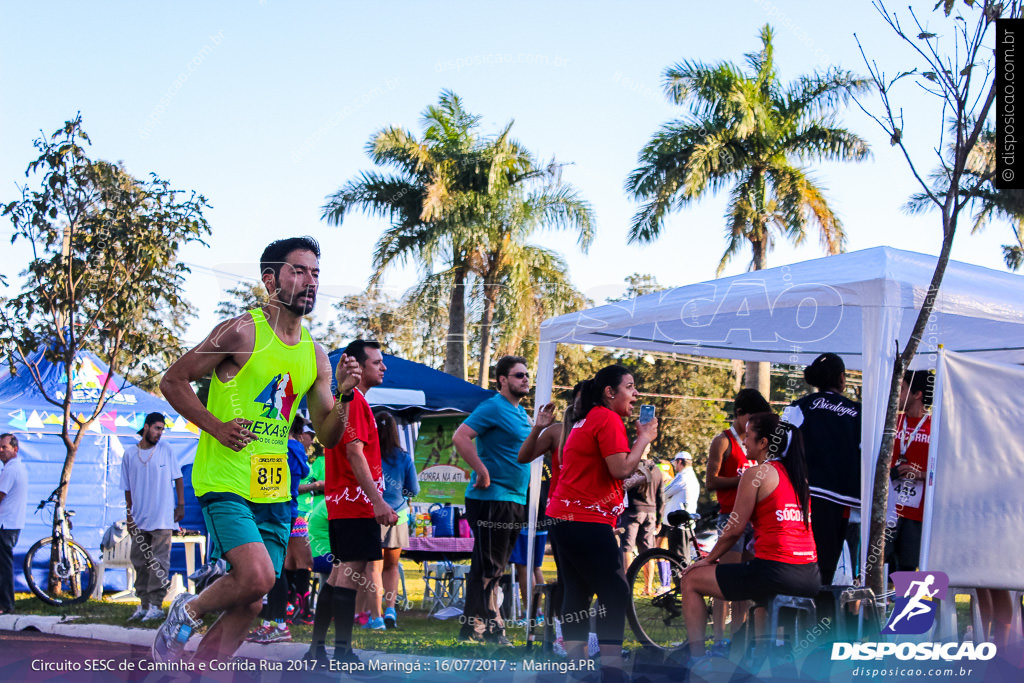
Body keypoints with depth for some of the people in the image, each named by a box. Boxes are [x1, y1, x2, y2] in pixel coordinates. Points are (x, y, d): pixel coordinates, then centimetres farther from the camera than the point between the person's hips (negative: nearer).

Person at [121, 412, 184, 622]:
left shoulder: (166, 450, 2)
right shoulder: (130, 454, 6)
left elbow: (178, 478, 8)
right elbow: (127, 488, 10)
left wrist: (181, 505, 2)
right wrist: (129, 515, 8)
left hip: (162, 518, -3)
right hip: (139, 519, 3)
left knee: (159, 563, -6)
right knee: (140, 562, 6)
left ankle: (155, 605, -4)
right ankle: (144, 604, 15)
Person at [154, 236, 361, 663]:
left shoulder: (315, 356, 11)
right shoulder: (241, 332, -8)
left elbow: (328, 437, 13)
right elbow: (173, 381, -4)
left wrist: (343, 395, -4)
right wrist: (216, 427, -13)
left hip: (274, 493, 7)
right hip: (225, 482, -7)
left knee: (249, 604, 5)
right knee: (257, 577, -24)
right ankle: (187, 612, 4)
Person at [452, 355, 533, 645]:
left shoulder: (521, 413, 17)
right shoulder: (493, 408, -12)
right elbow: (460, 437, -23)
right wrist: (483, 472, -23)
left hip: (515, 499, 10)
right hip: (491, 499, -10)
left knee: (495, 566, 12)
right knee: (488, 565, -7)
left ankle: (477, 625, 18)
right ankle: (478, 626, -4)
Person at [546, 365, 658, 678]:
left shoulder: (588, 420, 20)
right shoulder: (609, 419, -12)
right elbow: (621, 469, -20)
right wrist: (645, 437, -8)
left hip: (565, 519, 11)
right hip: (588, 522, -10)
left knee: (578, 592, 12)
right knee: (616, 594, -8)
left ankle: (574, 663, 14)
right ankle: (611, 665, -13)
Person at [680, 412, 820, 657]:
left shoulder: (756, 474, -6)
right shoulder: (799, 474, 15)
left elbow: (735, 528, -4)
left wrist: (708, 559, 9)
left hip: (775, 570, -8)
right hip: (811, 578, 8)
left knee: (691, 580, 9)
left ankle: (696, 659, 7)